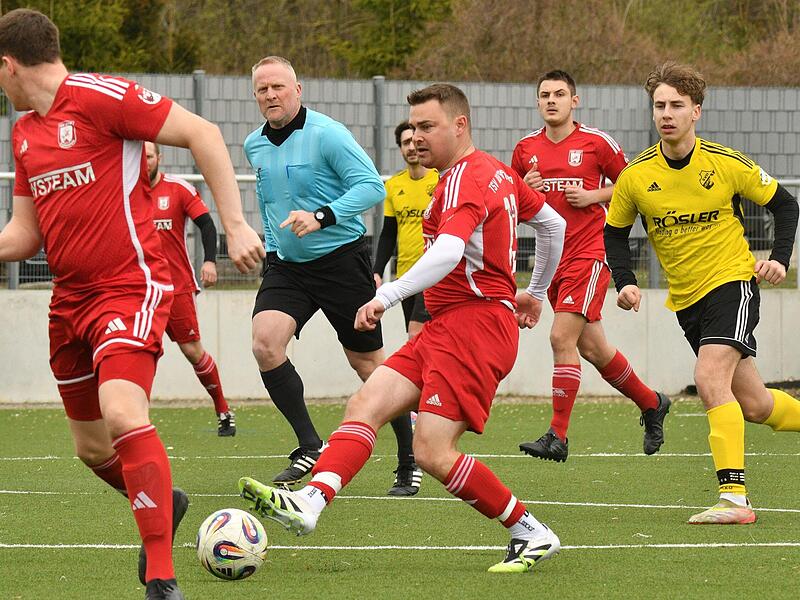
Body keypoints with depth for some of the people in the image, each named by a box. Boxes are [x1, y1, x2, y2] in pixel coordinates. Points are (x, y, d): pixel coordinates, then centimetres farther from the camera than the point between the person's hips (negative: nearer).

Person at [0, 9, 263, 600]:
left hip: (130, 286, -9)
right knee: (92, 449, 14)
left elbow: (203, 134, -11)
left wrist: (235, 224, -15)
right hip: (70, 300, 9)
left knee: (122, 414, -28)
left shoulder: (100, 97, -11)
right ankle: (163, 503, 46)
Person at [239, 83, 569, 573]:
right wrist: (535, 292, 42)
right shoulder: (498, 172, 19)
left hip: (475, 319, -10)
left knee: (434, 454, -16)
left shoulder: (465, 178, -12)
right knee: (366, 405, -5)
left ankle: (531, 534, -3)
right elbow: (554, 225, 31)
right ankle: (310, 502, -21)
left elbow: (448, 252, -28)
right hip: (447, 326, 10)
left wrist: (388, 295, -30)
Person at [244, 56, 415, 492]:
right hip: (285, 266, 5)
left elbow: (372, 185, -20)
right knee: (265, 343, -19)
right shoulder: (254, 145, 7)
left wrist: (321, 217, -30)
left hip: (341, 260, -5)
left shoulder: (327, 135, -14)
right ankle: (309, 447, -10)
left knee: (367, 361, 3)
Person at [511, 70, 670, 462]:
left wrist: (595, 196, -10)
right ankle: (651, 403, 32)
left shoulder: (596, 142, -4)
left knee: (562, 337, -17)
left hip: (590, 251, -6)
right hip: (552, 259, 6)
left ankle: (558, 436, -16)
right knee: (592, 348, 10)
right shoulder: (526, 149, 8)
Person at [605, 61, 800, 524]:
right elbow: (615, 233, 10)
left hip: (732, 282, -4)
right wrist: (625, 282, -6)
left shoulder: (728, 164, -11)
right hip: (686, 299, 5)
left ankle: (735, 497, -25)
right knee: (753, 405, 10)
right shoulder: (636, 177, -5)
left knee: (710, 379, -25)